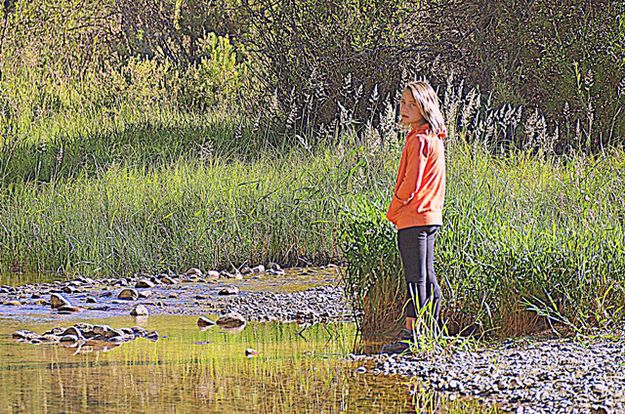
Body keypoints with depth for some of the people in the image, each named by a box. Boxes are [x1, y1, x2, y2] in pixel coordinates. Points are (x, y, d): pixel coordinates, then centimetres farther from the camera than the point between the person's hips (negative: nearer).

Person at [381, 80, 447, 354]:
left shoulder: (418, 140, -15)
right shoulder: (434, 139, 15)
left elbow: (411, 183, -19)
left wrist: (392, 211, -6)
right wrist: (399, 211, 17)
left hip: (413, 217, -10)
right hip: (430, 216, 10)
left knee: (415, 278, -9)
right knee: (427, 277, 14)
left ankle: (411, 335, -8)